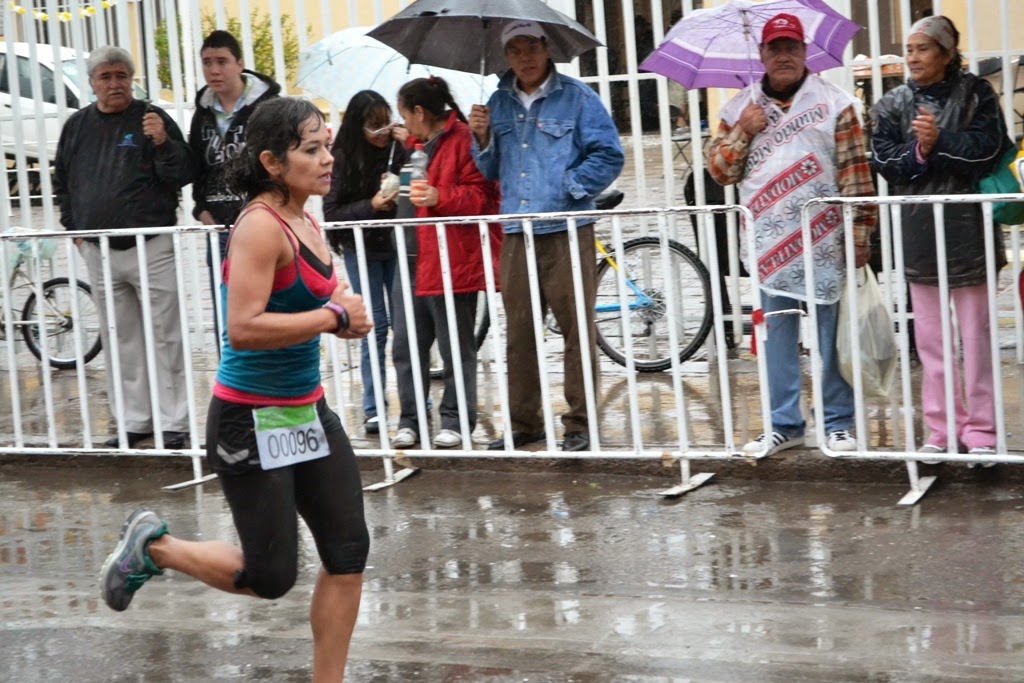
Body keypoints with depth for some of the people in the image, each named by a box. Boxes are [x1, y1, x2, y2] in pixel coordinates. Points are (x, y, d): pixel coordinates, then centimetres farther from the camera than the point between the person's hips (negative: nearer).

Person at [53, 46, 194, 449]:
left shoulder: (152, 120, -2)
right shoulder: (77, 126, 10)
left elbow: (182, 175, -6)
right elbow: (62, 181, 21)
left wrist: (163, 143, -22)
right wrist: (74, 227, 13)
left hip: (151, 247, -4)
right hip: (99, 251, 4)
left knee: (164, 336, -2)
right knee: (119, 340, 9)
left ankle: (173, 422, 2)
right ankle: (134, 422, 15)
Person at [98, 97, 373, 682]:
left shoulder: (308, 225, 8)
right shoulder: (261, 227, -19)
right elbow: (244, 328, -29)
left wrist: (348, 315, 2)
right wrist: (334, 316, -23)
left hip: (308, 411, 8)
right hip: (253, 422, -8)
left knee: (349, 555, 4)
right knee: (270, 578, -1)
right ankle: (152, 546, 22)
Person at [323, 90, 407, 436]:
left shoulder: (397, 148, -7)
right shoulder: (342, 157, -7)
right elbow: (332, 212, -7)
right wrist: (371, 206, -20)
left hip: (397, 242, 1)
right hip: (362, 249, -1)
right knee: (375, 326, -1)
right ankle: (374, 407, 6)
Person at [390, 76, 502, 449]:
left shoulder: (462, 140, -9)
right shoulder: (420, 144, 19)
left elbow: (481, 195, -15)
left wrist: (439, 198, -24)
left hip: (453, 263, -9)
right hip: (419, 262, 9)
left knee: (456, 348, 0)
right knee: (406, 346, 6)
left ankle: (455, 421, 7)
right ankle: (410, 420, 11)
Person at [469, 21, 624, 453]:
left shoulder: (576, 97, 0)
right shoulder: (499, 104, 13)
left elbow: (609, 155, -4)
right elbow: (491, 171, 18)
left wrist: (569, 187, -12)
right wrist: (482, 139, 0)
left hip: (568, 232, -4)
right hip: (516, 234, 4)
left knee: (577, 328, -3)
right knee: (519, 332, 7)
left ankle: (579, 423, 2)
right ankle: (523, 421, 14)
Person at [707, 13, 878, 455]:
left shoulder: (834, 103, 2)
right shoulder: (740, 109, 11)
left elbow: (855, 174, -2)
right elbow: (719, 171, 10)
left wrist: (860, 232, -8)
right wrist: (742, 133, -6)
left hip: (824, 240, -3)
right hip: (769, 243, 3)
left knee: (832, 333, 0)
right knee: (778, 334, 7)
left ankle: (838, 423, 8)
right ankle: (784, 424, 14)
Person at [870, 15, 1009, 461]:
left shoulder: (974, 94, 1)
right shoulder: (893, 105, 8)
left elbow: (989, 146, -12)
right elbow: (884, 161, -2)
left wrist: (939, 141, -19)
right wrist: (919, 151, -18)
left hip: (968, 227, -3)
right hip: (919, 231, 3)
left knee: (975, 334, 1)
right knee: (930, 338, 7)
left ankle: (980, 428, 7)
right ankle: (942, 428, 14)